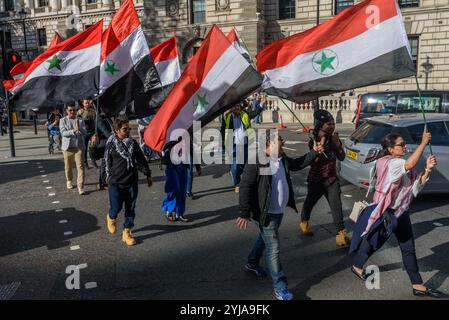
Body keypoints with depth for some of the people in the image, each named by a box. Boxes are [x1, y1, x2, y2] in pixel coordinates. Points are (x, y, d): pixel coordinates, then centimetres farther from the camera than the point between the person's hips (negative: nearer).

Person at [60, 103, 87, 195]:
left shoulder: (80, 120, 5)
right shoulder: (63, 120, 2)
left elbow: (85, 132, -4)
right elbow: (63, 133, -11)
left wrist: (79, 129, -25)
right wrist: (73, 130, -27)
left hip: (79, 146, 0)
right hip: (67, 146, 0)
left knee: (80, 166, -8)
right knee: (68, 166, 14)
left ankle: (81, 187, -8)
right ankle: (69, 181, 39)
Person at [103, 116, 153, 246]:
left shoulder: (133, 143, 7)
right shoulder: (110, 144, -5)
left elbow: (141, 159, 14)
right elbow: (106, 162, 1)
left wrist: (148, 174, 16)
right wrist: (108, 178, 1)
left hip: (132, 182, 4)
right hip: (116, 183, -3)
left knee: (130, 209, 6)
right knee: (116, 207, 1)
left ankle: (126, 232, 20)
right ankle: (111, 218, 37)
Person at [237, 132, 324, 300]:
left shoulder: (282, 158, 4)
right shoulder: (256, 162, -22)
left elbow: (297, 164, 24)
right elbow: (245, 187, -23)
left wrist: (314, 152, 14)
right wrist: (245, 213, -26)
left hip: (279, 211, 9)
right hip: (267, 213, -9)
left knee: (265, 239, 27)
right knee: (273, 248, -4)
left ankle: (252, 263, 50)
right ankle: (280, 287, 7)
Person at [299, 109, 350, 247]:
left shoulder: (334, 139, 0)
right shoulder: (314, 141, -11)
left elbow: (341, 157, -2)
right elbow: (316, 159, -25)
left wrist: (337, 144, -17)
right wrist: (322, 141, -29)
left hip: (332, 179, 2)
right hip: (316, 180, -2)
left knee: (336, 206, -8)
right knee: (310, 202, 16)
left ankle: (341, 232, -3)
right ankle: (304, 222, 42)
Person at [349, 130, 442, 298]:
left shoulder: (402, 166, 8)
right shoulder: (386, 163, -18)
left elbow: (417, 184, 1)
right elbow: (410, 164, -35)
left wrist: (427, 169, -14)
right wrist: (424, 142, -28)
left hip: (401, 212, 8)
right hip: (384, 211, -8)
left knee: (409, 248, 10)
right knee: (374, 241, 9)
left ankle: (418, 285, 18)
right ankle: (357, 266, 32)